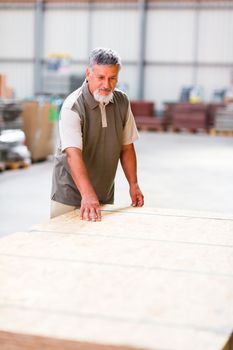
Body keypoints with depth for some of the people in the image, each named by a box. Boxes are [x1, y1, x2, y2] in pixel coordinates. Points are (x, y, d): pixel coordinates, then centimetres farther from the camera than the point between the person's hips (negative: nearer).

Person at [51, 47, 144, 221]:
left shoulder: (122, 102, 1)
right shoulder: (73, 107, -19)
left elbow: (126, 147, 10)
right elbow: (73, 154, -31)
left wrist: (133, 184, 2)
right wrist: (88, 195, -42)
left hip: (106, 197, 5)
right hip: (71, 197, -5)